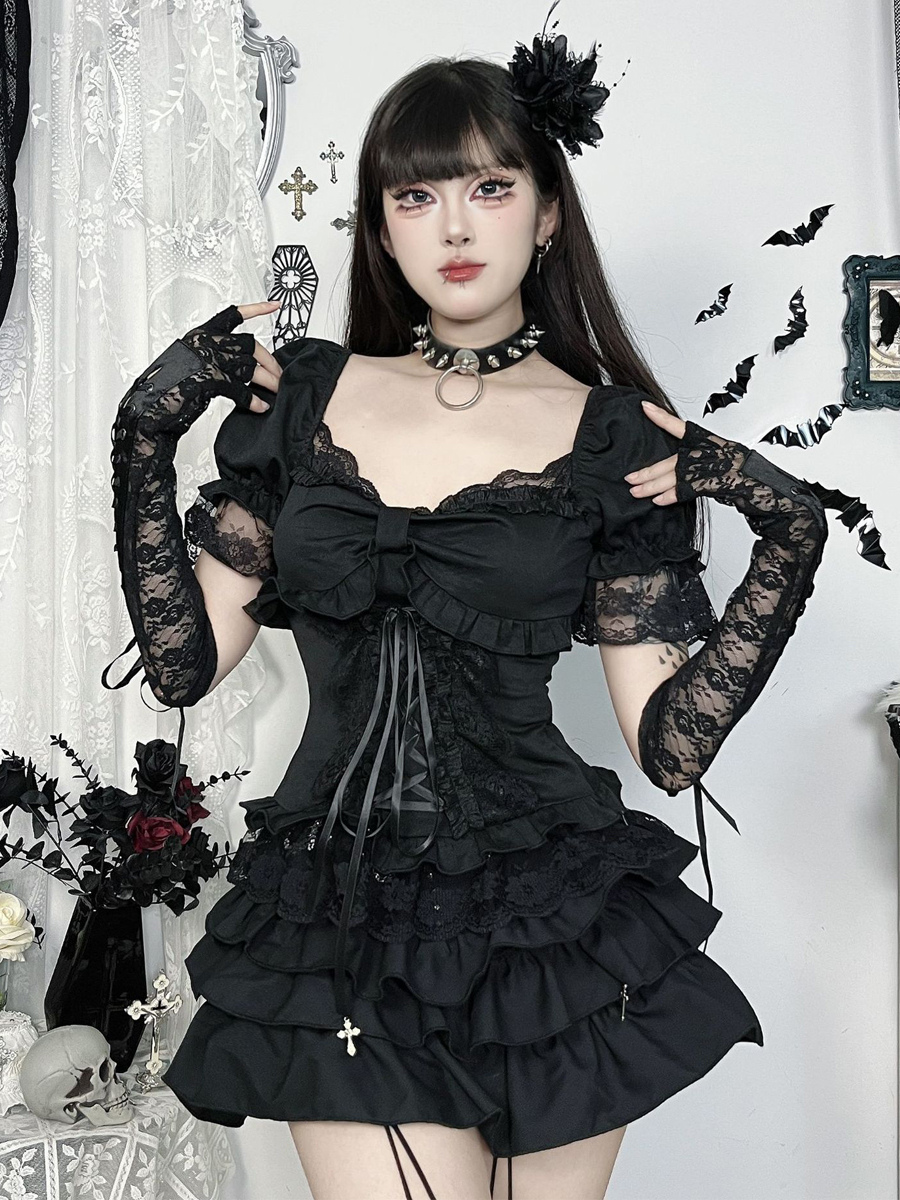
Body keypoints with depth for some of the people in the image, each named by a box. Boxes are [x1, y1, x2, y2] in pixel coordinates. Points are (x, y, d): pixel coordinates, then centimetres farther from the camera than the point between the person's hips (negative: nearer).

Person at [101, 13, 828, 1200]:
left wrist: (790, 541, -12)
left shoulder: (613, 436, -3)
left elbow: (673, 744, -5)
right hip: (342, 930, 1)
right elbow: (187, 662, 0)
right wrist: (146, 432, -5)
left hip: (549, 924, 0)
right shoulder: (303, 391, 3)